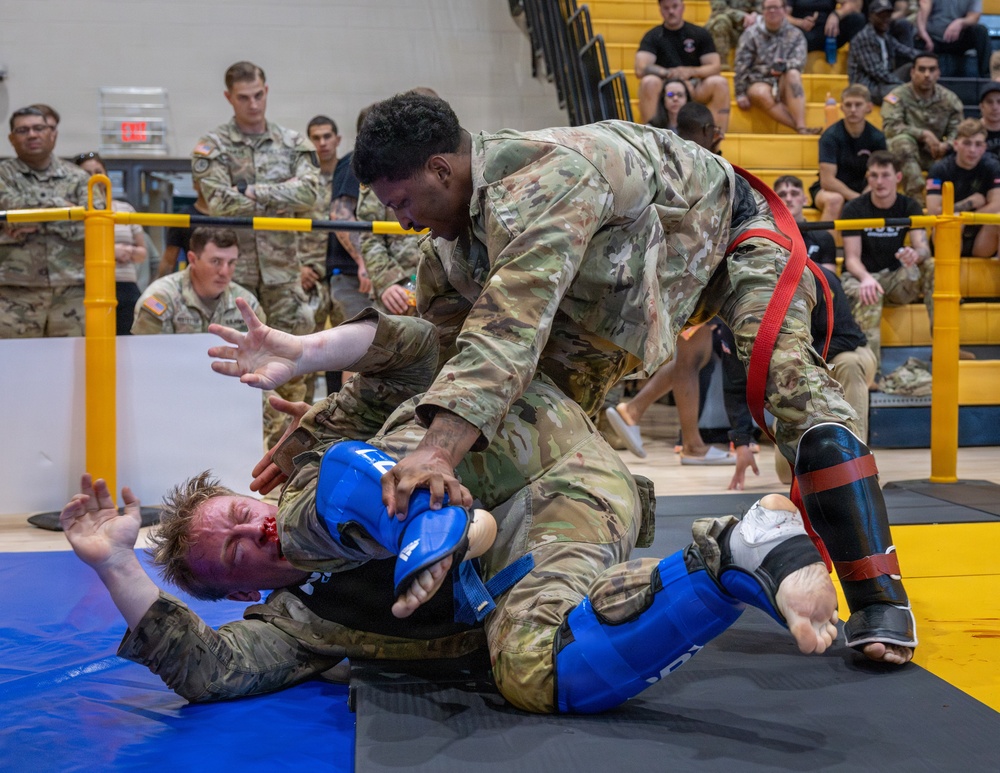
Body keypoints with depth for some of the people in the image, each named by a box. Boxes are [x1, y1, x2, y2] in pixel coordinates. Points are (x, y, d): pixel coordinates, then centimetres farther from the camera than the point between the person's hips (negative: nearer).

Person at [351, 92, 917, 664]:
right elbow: (437, 340, -6)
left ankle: (879, 599, -20)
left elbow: (510, 324, -55)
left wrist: (440, 449, -65)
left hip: (723, 226, -8)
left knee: (789, 376, -27)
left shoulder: (543, 177, -42)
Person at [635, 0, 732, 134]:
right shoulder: (653, 36, 1)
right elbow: (640, 69, -13)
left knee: (719, 82, -27)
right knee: (649, 82, -34)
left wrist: (691, 71, -21)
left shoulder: (700, 34, 6)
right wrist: (668, 73, -29)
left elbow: (716, 67, -2)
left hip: (694, 90, 2)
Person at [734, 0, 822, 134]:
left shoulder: (795, 35, 6)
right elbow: (742, 66, -2)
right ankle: (799, 128, -41)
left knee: (793, 73, -32)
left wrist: (785, 65, -33)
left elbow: (799, 62, -10)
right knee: (761, 94, -37)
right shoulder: (751, 34, 3)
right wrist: (740, 94, -10)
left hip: (785, 86, 1)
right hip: (758, 83, -1)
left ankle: (801, 126, -43)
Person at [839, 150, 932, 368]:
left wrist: (916, 254, -39)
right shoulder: (854, 209, -6)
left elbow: (923, 248, -11)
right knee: (867, 293, -38)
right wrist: (866, 278, -38)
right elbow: (852, 258, -14)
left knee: (933, 268, -24)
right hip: (859, 277, -3)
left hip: (894, 278, 3)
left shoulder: (909, 207, 2)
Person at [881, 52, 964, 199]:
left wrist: (946, 145, -25)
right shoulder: (898, 96, -8)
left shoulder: (949, 99, 4)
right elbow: (890, 126, -22)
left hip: (934, 155, 3)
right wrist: (923, 134, -24)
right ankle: (916, 196, -38)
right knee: (903, 140, -35)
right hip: (906, 155, -3)